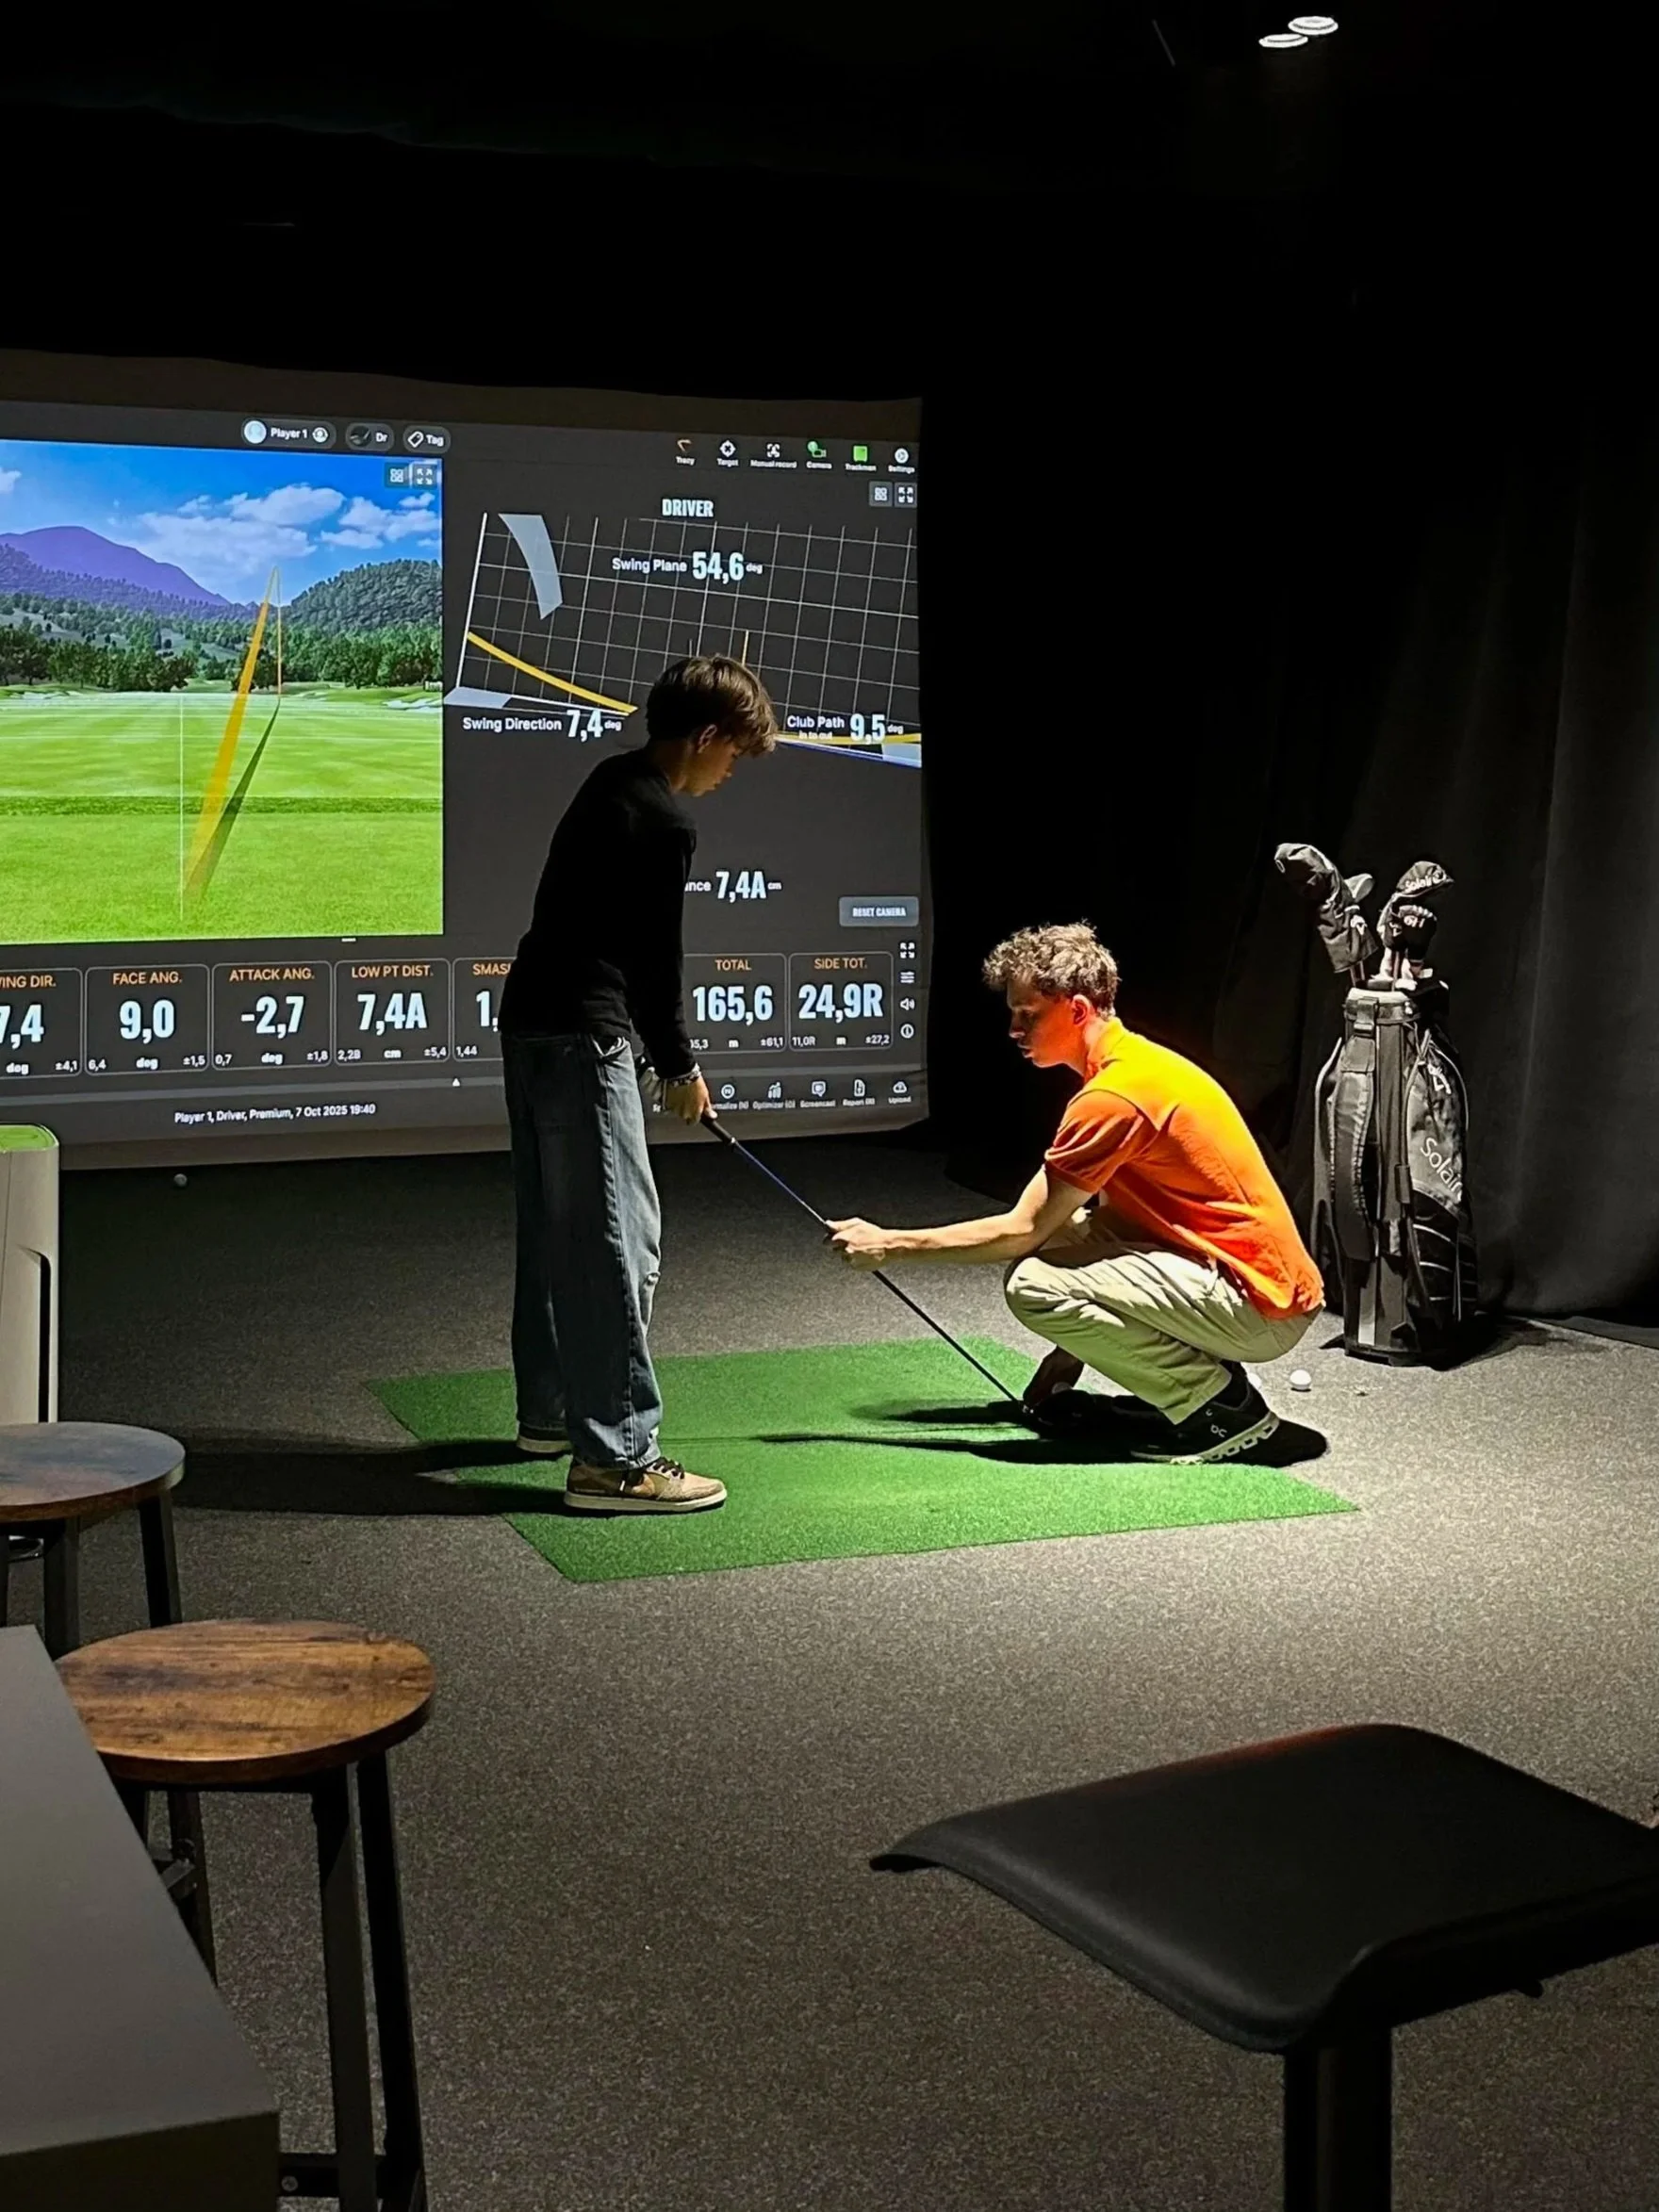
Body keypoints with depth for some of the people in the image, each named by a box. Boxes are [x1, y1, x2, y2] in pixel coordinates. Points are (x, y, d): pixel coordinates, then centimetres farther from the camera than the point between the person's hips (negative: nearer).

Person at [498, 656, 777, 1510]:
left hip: (533, 1021, 10)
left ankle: (551, 1409, 30)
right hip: (580, 1036, -10)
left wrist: (662, 1053, 17)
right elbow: (652, 957, -11)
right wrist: (679, 1067, 3)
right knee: (618, 1240, -8)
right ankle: (615, 1458, -7)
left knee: (555, 1228, 18)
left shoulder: (613, 782, 14)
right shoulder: (664, 818, -15)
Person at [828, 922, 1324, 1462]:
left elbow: (1021, 1230, -15)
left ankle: (1222, 1402, -8)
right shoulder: (1136, 1061, 13)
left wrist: (888, 1245, -8)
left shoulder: (1115, 1094, -18)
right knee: (1060, 1231, 13)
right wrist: (1068, 1356, 17)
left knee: (1033, 1284, -20)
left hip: (1260, 1303, -10)